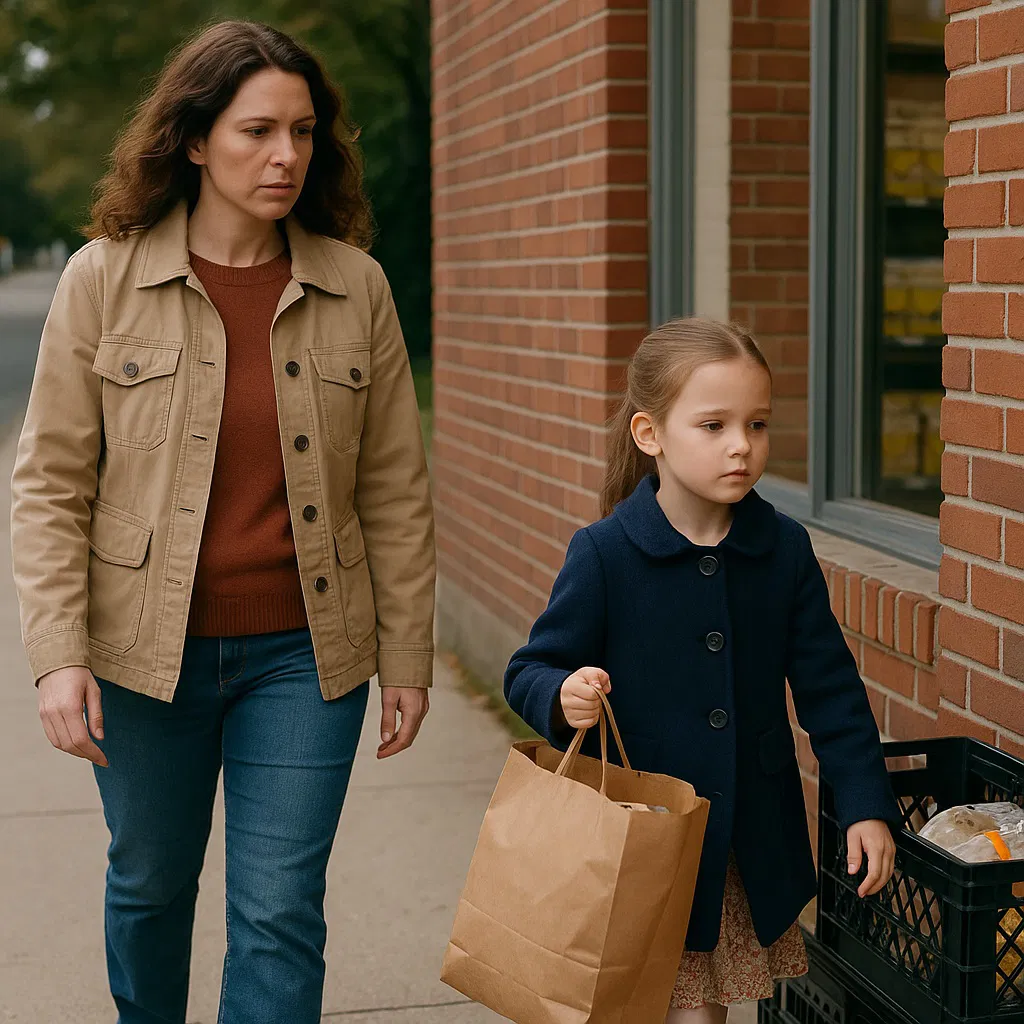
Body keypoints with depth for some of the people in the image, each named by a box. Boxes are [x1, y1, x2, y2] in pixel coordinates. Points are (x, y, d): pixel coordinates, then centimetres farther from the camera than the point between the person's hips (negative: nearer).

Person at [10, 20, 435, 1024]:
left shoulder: (356, 287, -1)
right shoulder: (104, 278, -5)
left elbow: (393, 491, 3)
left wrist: (407, 657, 3)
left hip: (303, 653, 0)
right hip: (148, 648, 0)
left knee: (281, 913, 1)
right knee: (149, 884, 19)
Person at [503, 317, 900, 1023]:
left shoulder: (784, 549, -1)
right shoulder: (604, 555, -12)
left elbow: (828, 687, 4)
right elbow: (530, 673, -5)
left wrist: (866, 804, 0)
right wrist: (563, 696, -27)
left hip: (754, 849, 3)